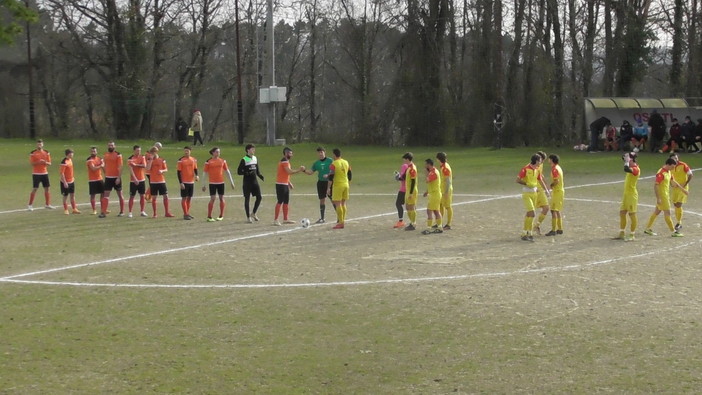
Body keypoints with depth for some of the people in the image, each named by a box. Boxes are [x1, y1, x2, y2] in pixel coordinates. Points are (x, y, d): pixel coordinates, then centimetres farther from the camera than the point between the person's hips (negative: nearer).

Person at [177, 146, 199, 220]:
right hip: (184, 182, -5)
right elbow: (178, 172, -9)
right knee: (184, 198, -2)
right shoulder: (181, 160, -9)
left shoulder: (193, 160, 6)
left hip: (191, 181, 6)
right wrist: (180, 183, -15)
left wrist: (196, 175, -4)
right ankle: (185, 214, 2)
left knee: (189, 197, 11)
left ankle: (187, 213, 21)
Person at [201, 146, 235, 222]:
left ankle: (221, 216, 18)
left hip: (221, 182, 3)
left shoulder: (222, 161, 7)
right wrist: (204, 185, 1)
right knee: (212, 199, -7)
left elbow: (227, 171, 12)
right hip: (212, 183, -3)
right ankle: (209, 216, -1)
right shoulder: (208, 162, -2)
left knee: (221, 198, 6)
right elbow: (205, 173, 2)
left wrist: (231, 182, 10)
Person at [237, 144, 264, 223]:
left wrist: (260, 175, -1)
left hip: (254, 181, 6)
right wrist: (247, 173, -25)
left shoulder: (255, 158, 10)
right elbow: (239, 172, -11)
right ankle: (248, 217, 8)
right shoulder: (244, 160, -9)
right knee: (247, 199, 0)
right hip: (247, 182, -6)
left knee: (259, 197, -1)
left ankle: (253, 213, 17)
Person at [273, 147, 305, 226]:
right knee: (280, 202, -10)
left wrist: (289, 183, 20)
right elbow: (289, 172, -26)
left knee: (286, 202, 13)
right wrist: (299, 170, -18)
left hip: (285, 184, 10)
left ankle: (285, 219, 19)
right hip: (281, 185, -10)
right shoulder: (284, 162, -15)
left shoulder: (286, 161, 17)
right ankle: (276, 220, -9)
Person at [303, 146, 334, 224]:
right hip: (321, 182, 4)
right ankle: (322, 218, 14)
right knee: (322, 200, 8)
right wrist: (304, 170, -11)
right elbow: (310, 172, 8)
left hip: (329, 182, -4)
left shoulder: (330, 161, -4)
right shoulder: (316, 163, 8)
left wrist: (329, 175, -21)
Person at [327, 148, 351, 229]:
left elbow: (331, 177, -14)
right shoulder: (346, 162, 9)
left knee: (337, 204, -4)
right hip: (346, 185, 7)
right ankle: (343, 221, 16)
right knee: (343, 203, 14)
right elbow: (350, 175, 15)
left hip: (337, 186, -7)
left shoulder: (334, 164, -12)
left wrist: (328, 188, -10)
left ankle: (340, 223, -7)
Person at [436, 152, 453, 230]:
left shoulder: (445, 168, -19)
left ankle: (448, 224, 1)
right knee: (441, 205, 16)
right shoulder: (443, 166, 12)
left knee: (448, 207, -4)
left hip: (446, 190, -10)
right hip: (442, 190, 10)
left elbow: (448, 181, -22)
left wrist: (446, 192, -24)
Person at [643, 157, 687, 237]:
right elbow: (655, 186, -23)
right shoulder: (661, 173, -22)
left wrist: (682, 189, 25)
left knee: (657, 211, 15)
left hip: (666, 195, 10)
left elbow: (673, 181, 23)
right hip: (662, 196, -10)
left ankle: (648, 229, 23)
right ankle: (673, 232, 1)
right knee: (667, 213, -4)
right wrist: (658, 198, -25)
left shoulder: (669, 172, 8)